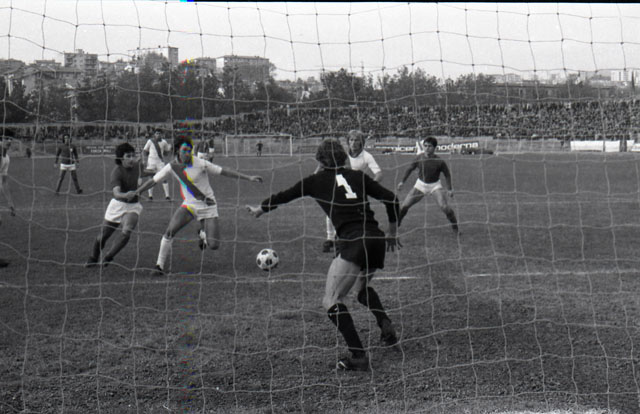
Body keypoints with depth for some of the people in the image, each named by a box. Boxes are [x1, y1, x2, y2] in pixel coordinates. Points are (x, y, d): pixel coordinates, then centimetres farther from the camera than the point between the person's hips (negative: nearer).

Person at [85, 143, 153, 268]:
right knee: (103, 236, 6)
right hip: (118, 204, -3)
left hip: (133, 206, 3)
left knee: (126, 233, -22)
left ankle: (108, 258, -3)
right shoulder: (116, 172, -24)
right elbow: (116, 193, -40)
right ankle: (93, 259, 34)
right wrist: (126, 195, -60)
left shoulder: (137, 165, -7)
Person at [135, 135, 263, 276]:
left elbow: (224, 171, -11)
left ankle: (202, 233, 29)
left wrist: (249, 177, -13)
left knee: (214, 245, -8)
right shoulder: (172, 167, -5)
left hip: (208, 207, -2)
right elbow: (153, 181, 5)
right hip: (189, 205, 2)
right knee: (169, 232, -21)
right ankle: (160, 265, -8)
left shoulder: (200, 164, -16)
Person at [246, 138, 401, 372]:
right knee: (362, 287, 33)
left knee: (332, 301, 1)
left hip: (353, 242, -6)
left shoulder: (316, 180, 10)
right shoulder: (358, 177, 18)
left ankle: (358, 356, -10)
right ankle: (386, 327, 12)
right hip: (376, 239, 6)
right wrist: (392, 234, 27)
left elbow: (283, 196, 22)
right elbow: (391, 199, 14)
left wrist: (259, 209, 40)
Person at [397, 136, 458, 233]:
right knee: (404, 206, -4)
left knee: (445, 207, -21)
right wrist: (402, 181, 5)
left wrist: (449, 189, -12)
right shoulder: (419, 158, -14)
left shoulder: (439, 161, -19)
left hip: (435, 185, -2)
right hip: (420, 184, 2)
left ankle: (455, 227, -2)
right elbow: (410, 168, 4)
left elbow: (447, 175, -5)